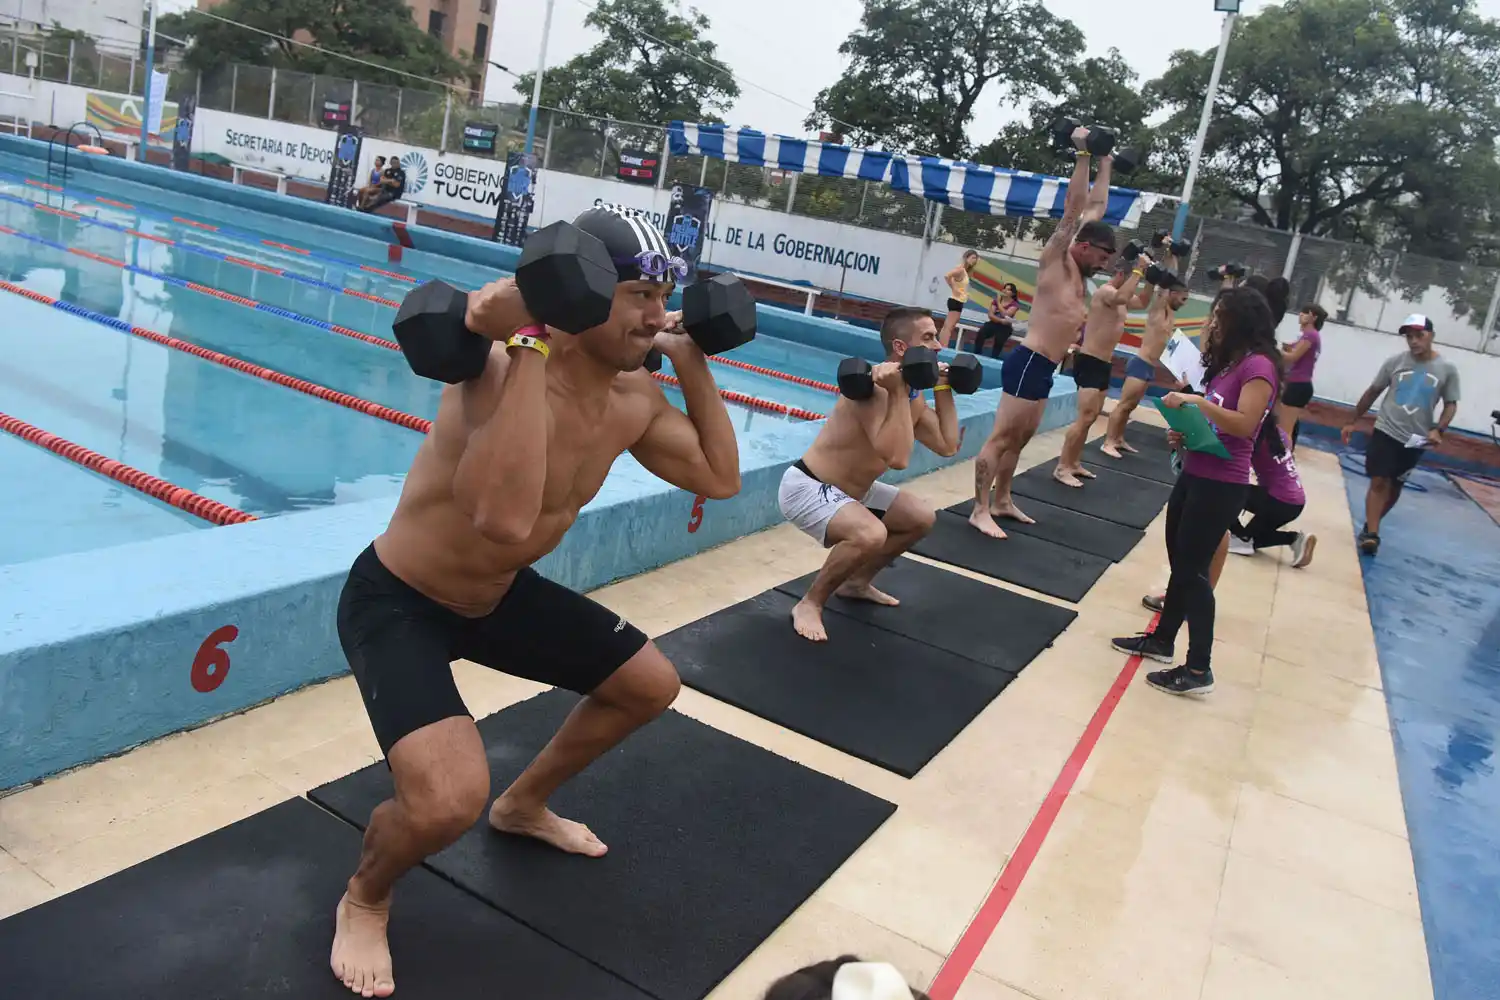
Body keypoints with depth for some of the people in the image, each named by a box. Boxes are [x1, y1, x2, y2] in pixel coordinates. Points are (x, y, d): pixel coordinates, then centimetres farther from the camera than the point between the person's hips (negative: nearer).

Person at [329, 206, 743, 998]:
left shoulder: (634, 398, -8)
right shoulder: (504, 369, -33)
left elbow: (720, 477, 4)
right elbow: (505, 519, -50)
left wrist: (693, 363, -3)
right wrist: (527, 342, -46)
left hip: (497, 595, 8)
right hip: (396, 602, -8)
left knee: (650, 685, 17)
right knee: (450, 799, -29)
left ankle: (524, 805, 40)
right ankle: (363, 900, 9)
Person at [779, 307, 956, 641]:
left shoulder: (914, 396, 2)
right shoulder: (874, 386, -28)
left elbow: (948, 446, 5)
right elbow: (898, 458, -38)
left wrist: (943, 389, 6)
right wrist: (898, 391, -35)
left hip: (851, 489, 10)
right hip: (806, 487, -10)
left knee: (923, 518, 16)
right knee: (870, 535, -35)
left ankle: (857, 582, 29)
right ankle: (809, 604, -12)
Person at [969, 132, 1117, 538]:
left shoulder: (1076, 269, 16)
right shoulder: (1055, 260, -6)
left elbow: (1095, 208, 25)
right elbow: (1073, 209, -14)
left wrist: (1105, 164, 28)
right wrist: (1083, 155, -14)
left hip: (1044, 368, 9)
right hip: (1028, 363, -9)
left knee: (1020, 438, 14)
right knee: (1002, 437, -9)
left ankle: (1002, 501, 22)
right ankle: (980, 510, -9)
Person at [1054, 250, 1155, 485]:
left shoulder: (1118, 297, 15)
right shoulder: (1105, 291, -14)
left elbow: (1143, 302, 31)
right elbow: (1122, 297, -37)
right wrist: (1138, 270, -27)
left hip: (1103, 364, 10)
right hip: (1089, 363, -10)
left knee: (1091, 417, 13)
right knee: (1085, 418, -14)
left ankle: (1074, 463, 20)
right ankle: (1061, 467, -11)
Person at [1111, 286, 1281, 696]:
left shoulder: (1258, 365, -14)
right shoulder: (1229, 362, 15)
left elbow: (1244, 424, -25)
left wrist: (1195, 401, -27)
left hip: (1222, 484, -10)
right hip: (1194, 474, 10)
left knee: (1193, 569, -7)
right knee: (1179, 563, 17)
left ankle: (1199, 669, 0)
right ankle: (1162, 639, 30)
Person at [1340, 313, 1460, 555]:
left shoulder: (1447, 369, -4)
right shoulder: (1395, 361, -2)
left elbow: (1451, 404, 2)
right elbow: (1373, 392, 7)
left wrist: (1438, 430, -15)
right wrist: (1352, 422, 9)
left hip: (1415, 440, 1)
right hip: (1385, 431, -1)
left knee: (1394, 487, 11)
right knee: (1379, 482, -10)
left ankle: (1369, 527, 27)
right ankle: (1371, 533, -13)